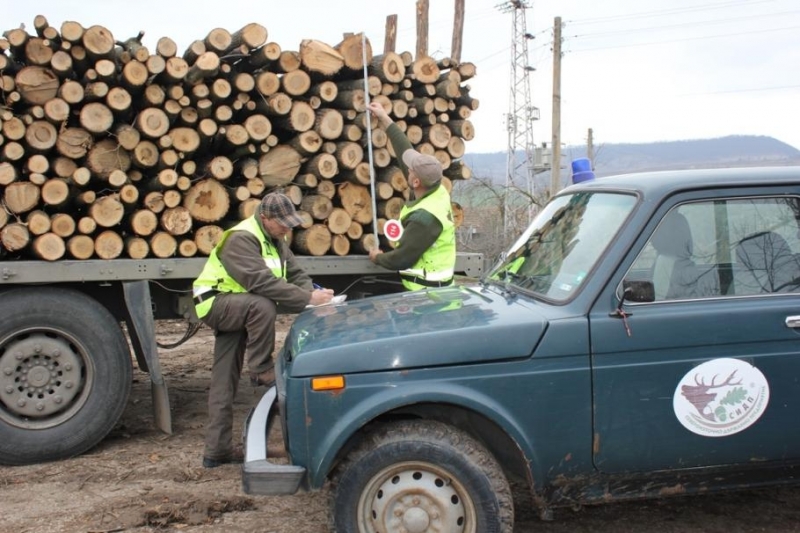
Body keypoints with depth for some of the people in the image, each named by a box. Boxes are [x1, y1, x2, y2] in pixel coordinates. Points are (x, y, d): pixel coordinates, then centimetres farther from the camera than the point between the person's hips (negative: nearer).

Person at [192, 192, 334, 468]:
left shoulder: (275, 240, 7)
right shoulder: (241, 239, -23)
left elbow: (295, 274, 1)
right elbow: (261, 281, -36)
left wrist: (314, 294, -20)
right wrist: (308, 298, -36)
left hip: (236, 309, 8)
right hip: (216, 303, -8)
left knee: (224, 381, 7)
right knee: (263, 306, -36)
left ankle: (217, 450, 10)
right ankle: (262, 370, -22)